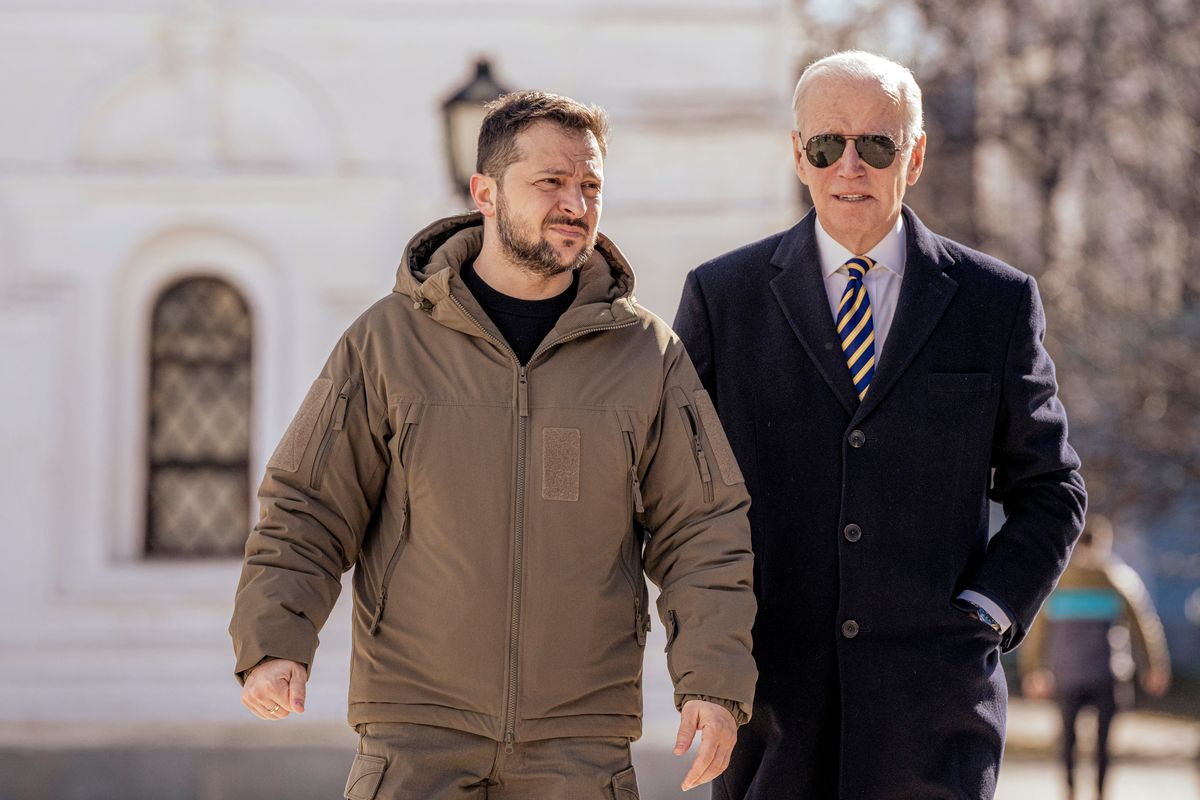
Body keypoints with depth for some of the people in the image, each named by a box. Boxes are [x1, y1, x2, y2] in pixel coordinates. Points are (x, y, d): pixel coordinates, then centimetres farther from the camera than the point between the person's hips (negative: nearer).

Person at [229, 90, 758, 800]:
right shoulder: (389, 341, 2)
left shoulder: (648, 355, 5)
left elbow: (703, 533, 5)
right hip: (417, 726, -1)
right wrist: (274, 645, -10)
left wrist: (714, 681, -7)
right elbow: (307, 512, 5)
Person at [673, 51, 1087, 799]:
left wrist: (987, 615, -2)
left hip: (931, 707, 0)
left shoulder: (996, 302, 6)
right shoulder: (722, 296, 6)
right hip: (772, 704, 1)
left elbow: (1050, 491, 11)